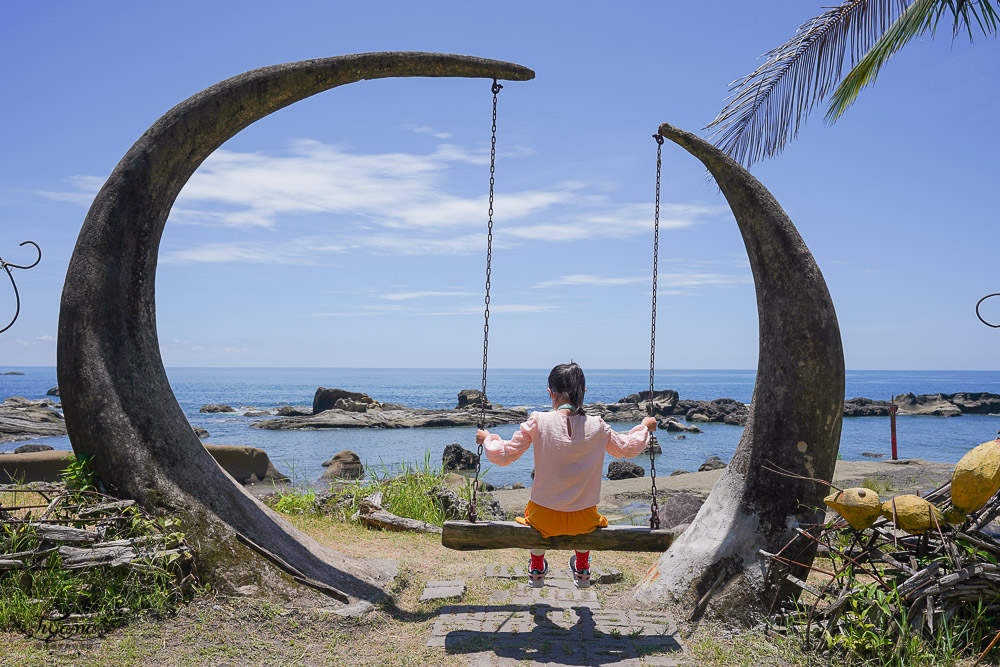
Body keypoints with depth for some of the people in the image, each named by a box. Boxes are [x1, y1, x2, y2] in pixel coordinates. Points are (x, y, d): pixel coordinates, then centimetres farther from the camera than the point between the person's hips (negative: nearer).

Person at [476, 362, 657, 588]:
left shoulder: (538, 423, -16)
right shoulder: (597, 426, -11)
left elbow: (503, 455, -9)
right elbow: (628, 447, 7)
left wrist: (488, 438, 11)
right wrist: (644, 426, 25)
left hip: (544, 519, -1)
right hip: (584, 521, 1)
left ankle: (537, 569, 49)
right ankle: (582, 570, 50)